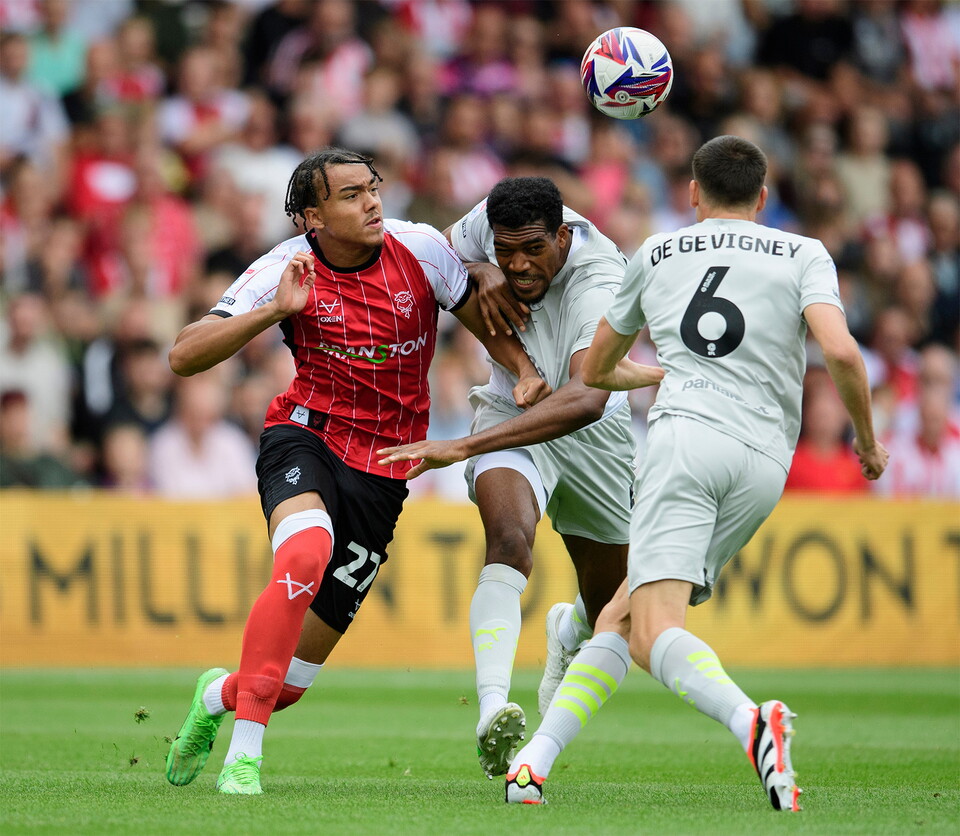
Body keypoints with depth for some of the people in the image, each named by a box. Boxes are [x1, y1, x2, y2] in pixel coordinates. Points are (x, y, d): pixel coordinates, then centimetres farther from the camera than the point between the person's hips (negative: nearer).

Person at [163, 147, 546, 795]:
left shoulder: (421, 248, -7)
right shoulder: (286, 270, -11)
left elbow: (486, 321, 9)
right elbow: (184, 358, -18)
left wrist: (527, 371, -11)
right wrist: (275, 311, -29)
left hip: (382, 472, 2)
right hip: (305, 437, -2)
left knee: (295, 676, 1)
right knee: (305, 554, -38)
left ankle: (221, 695, 39)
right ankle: (245, 754, -32)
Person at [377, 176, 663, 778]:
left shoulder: (599, 286, -36)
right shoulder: (491, 222, -19)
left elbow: (586, 399, -53)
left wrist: (462, 447, -58)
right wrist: (481, 275, -20)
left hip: (594, 435, -1)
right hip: (509, 417, 1)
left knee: (611, 611, 13)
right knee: (510, 538, -33)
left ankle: (568, 636, 54)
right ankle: (494, 713, -47)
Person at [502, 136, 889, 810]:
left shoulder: (655, 255, 21)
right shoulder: (804, 256, 15)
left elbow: (595, 371, 32)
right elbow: (841, 352, -3)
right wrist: (868, 440, 13)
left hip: (686, 436, -2)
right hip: (765, 459, 2)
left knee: (654, 633, -18)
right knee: (621, 617, 11)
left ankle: (750, 721, -47)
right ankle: (537, 758, -4)